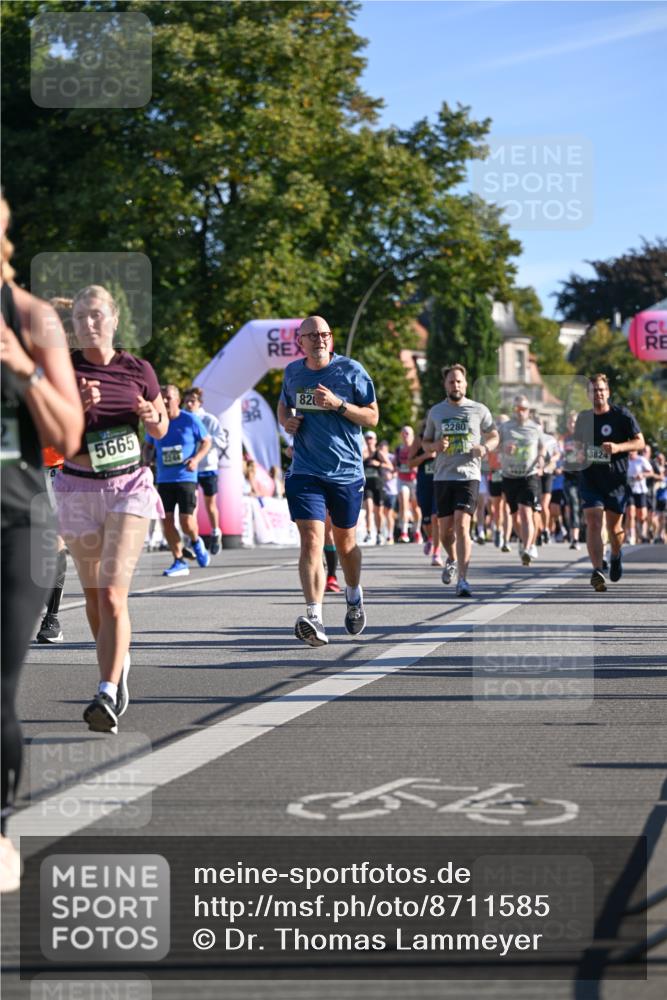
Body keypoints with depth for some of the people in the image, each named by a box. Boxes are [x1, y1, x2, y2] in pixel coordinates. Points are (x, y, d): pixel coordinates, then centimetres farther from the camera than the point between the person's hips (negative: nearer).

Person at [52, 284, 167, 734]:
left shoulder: (138, 369, 0)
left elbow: (161, 429, 12)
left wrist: (153, 417, -11)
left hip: (129, 486, -2)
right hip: (78, 489, 2)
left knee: (113, 595, -14)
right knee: (94, 594, 12)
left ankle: (108, 696, -20)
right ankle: (118, 665, 36)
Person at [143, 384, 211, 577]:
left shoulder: (190, 420, -3)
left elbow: (206, 441, 4)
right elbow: (148, 445, 19)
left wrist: (196, 459, -13)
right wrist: (146, 460, -1)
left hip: (186, 478, -3)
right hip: (164, 480, 3)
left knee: (186, 522, -10)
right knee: (167, 521, -3)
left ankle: (196, 542, 25)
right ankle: (179, 562, 8)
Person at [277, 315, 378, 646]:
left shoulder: (351, 370, -4)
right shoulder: (292, 372, 6)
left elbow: (372, 417, -3)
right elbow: (283, 404, 26)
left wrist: (338, 404, -18)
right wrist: (286, 420, 3)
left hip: (346, 472, -1)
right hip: (305, 472, 1)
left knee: (344, 541, 14)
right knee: (311, 540, -15)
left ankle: (354, 596, 43)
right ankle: (314, 618, -24)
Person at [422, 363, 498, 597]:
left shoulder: (479, 410, 4)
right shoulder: (435, 411, 10)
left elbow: (494, 436, 15)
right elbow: (425, 443, 17)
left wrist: (485, 448, -7)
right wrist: (435, 446, -6)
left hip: (469, 475, -3)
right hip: (443, 476, 3)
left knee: (462, 525, -16)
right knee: (445, 529, 6)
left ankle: (462, 579, -17)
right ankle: (452, 560, 38)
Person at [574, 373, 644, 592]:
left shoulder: (622, 415, -3)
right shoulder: (583, 418, 8)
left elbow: (640, 442, -4)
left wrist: (618, 447, -20)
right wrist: (579, 453, 0)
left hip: (616, 479, -2)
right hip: (591, 478, 2)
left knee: (614, 527, 7)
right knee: (593, 523, -14)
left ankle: (616, 556, 39)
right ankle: (597, 571, -22)